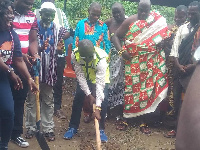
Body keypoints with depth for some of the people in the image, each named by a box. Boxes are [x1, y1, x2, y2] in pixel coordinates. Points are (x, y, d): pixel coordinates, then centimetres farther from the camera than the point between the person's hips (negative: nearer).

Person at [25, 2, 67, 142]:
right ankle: (31, 127, 18)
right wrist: (39, 49, -26)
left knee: (48, 100, 9)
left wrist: (59, 49, -15)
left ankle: (48, 128, 17)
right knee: (32, 99, 6)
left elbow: (58, 52, 9)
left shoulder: (57, 29, 2)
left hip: (49, 70, 2)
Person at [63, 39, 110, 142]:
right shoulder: (75, 55, -32)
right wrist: (89, 95, -24)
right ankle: (73, 127, 10)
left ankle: (101, 129, -1)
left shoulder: (101, 58, -40)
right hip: (84, 77, 2)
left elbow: (100, 84, -40)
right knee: (78, 98, -7)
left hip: (101, 77, -2)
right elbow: (80, 76, -22)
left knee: (103, 100, -16)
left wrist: (98, 107, -42)